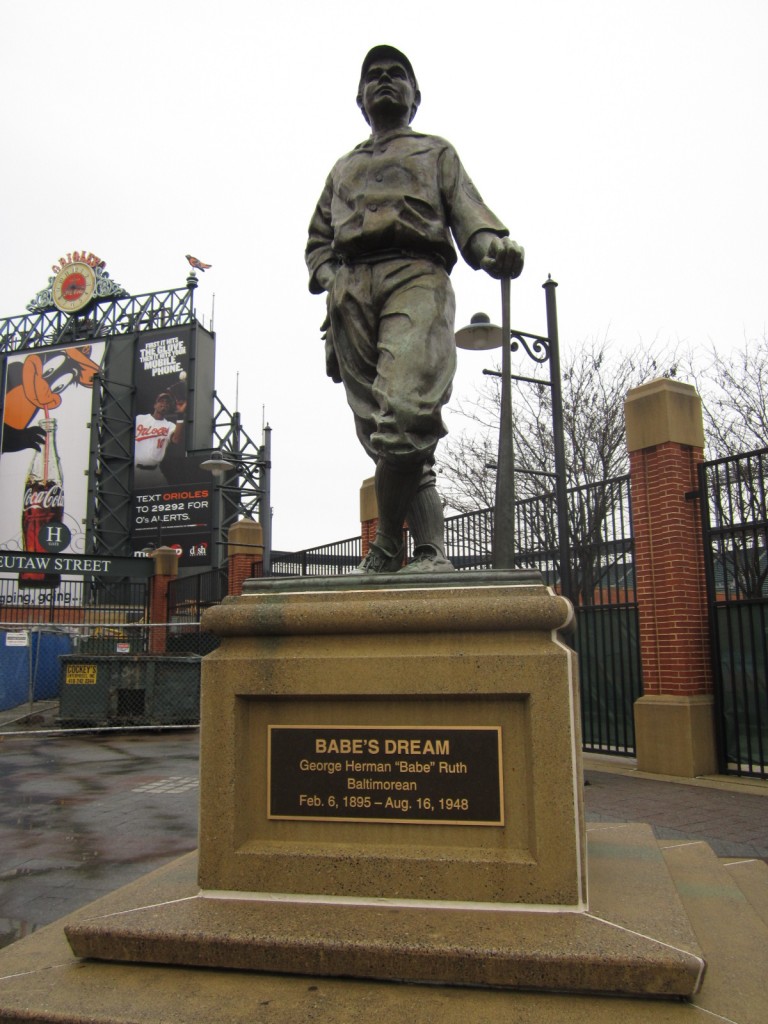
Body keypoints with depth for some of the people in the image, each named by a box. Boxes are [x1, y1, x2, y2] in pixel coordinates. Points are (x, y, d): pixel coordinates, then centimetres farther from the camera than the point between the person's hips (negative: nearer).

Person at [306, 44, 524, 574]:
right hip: (351, 291, 4)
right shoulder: (343, 168, 38)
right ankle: (430, 548, -8)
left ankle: (388, 546, -21)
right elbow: (318, 239, 32)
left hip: (417, 276, -3)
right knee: (378, 428, -10)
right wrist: (329, 280, 8)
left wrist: (495, 244, -12)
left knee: (405, 408, -27)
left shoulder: (436, 152, 30)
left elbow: (467, 210, 12)